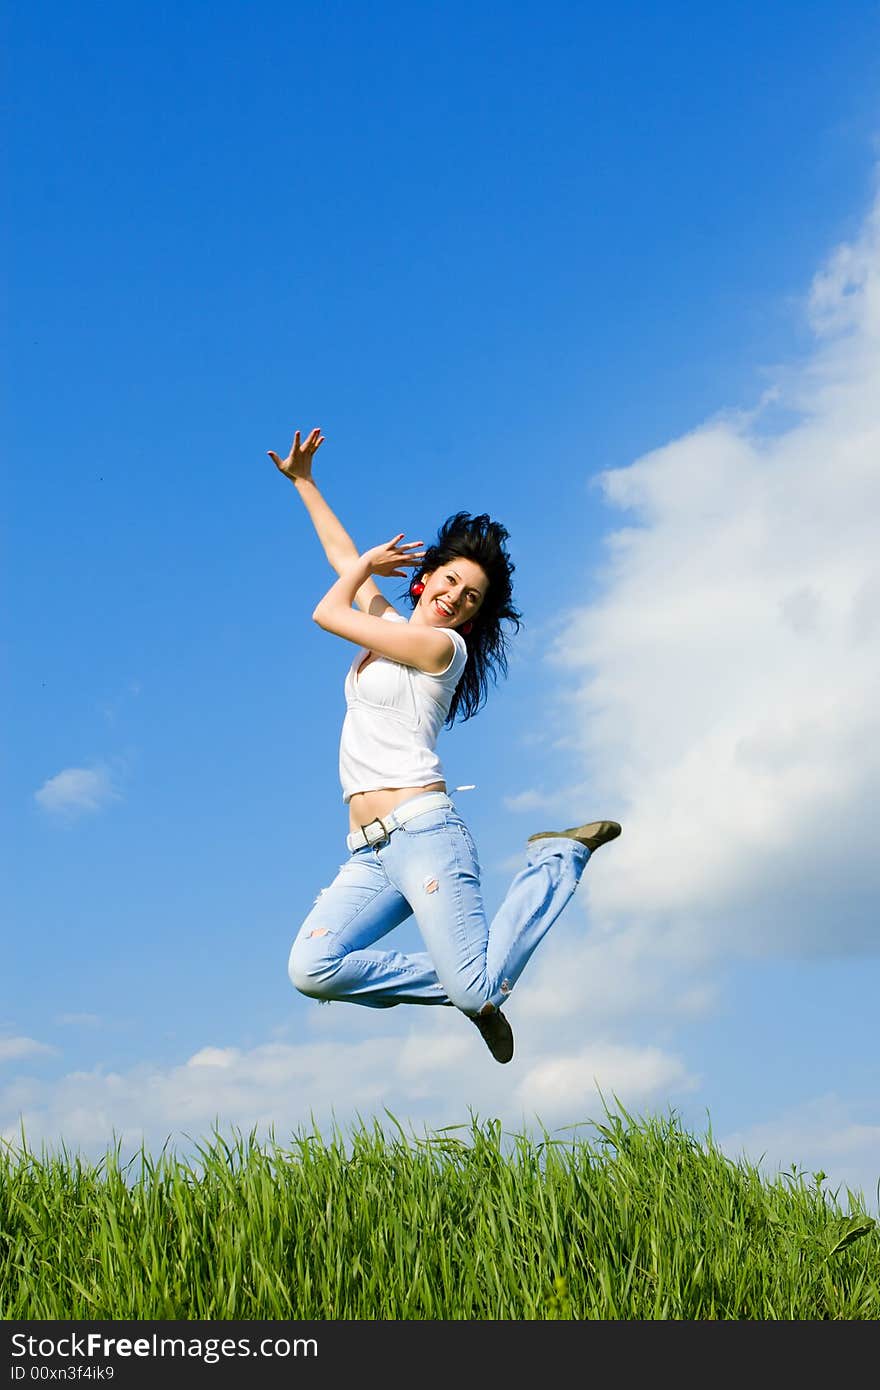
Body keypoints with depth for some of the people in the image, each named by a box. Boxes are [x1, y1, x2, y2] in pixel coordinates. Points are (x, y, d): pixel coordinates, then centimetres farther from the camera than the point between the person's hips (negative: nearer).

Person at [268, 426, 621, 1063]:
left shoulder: (443, 646, 0)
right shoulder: (390, 627, 21)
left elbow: (328, 613, 0)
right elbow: (343, 556, 35)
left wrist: (367, 566, 17)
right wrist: (303, 480, 38)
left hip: (423, 832, -7)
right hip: (370, 854, 7)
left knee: (482, 991, -16)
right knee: (312, 969, -19)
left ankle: (561, 856, 9)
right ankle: (462, 987, -2)